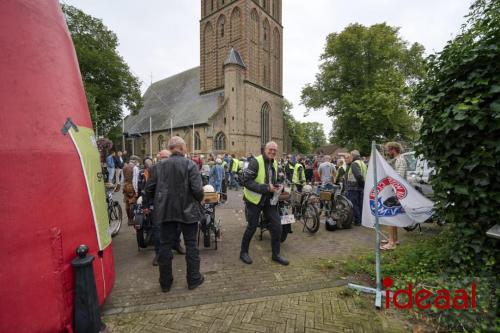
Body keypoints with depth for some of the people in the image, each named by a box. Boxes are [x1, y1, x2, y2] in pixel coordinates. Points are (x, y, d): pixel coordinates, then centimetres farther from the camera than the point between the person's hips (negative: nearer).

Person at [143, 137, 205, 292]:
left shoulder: (160, 166, -1)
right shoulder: (190, 165, -12)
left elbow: (148, 189, 1)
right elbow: (197, 189, -20)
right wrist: (199, 200, 1)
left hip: (166, 211, 3)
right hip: (187, 210, -3)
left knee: (165, 245, 15)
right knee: (191, 245, 13)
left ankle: (165, 282, 28)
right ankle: (193, 279, 24)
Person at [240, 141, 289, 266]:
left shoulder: (275, 163, 8)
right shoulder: (256, 162, -16)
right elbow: (247, 181, -23)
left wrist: (276, 187, 0)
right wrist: (266, 188, -27)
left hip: (269, 199, 7)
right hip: (255, 199, -6)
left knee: (277, 226, 6)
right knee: (252, 227, 5)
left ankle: (276, 254, 24)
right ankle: (244, 252, 28)